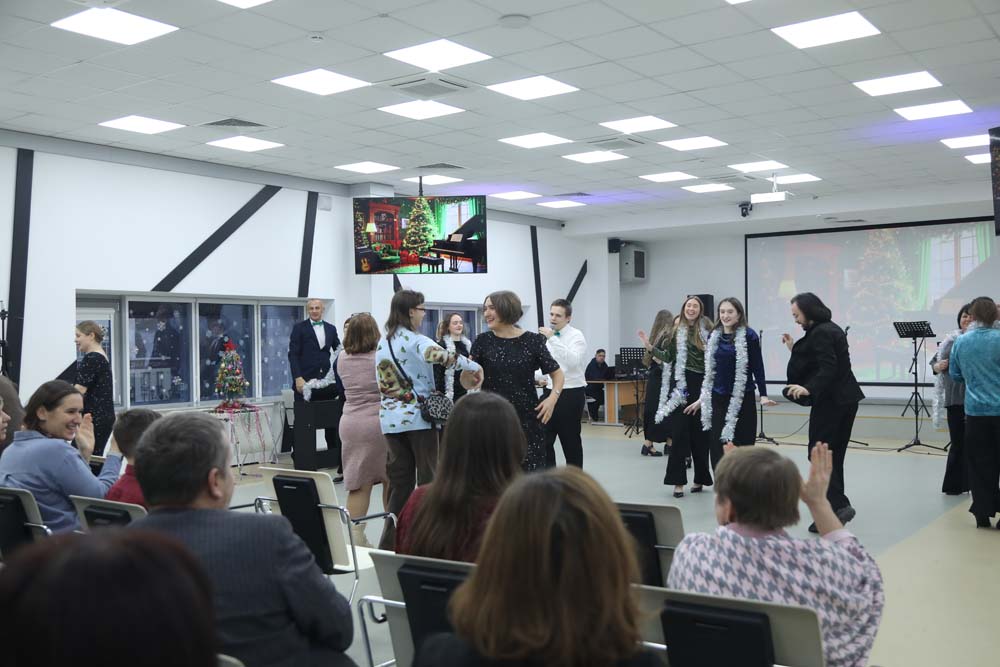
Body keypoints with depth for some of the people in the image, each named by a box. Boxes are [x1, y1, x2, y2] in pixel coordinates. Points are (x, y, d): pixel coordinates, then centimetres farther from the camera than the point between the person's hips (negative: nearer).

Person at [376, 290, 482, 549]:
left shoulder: (382, 343, 14)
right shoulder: (414, 340, -10)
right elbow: (436, 354, -30)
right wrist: (473, 366, -20)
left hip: (391, 419, 7)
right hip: (418, 417, -7)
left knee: (400, 482, 10)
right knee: (429, 479, 3)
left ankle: (390, 541, 11)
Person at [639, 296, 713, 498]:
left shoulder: (707, 331, 1)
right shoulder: (676, 331, 7)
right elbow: (668, 357, 4)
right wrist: (649, 347, -6)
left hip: (701, 386, -1)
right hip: (680, 385, 1)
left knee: (699, 433, 5)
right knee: (679, 432, 0)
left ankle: (699, 478, 18)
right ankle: (678, 481, 4)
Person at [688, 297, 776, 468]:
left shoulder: (749, 335, -7)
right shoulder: (713, 336, 7)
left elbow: (757, 367, -5)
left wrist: (763, 395, -11)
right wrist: (702, 397, 16)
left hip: (742, 398, -4)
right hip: (718, 398, 4)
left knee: (742, 446, 3)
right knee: (717, 446, 0)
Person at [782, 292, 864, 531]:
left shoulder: (820, 333, -15)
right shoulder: (831, 328, 16)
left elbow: (828, 368, -24)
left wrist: (809, 389, -34)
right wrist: (795, 348, 14)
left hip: (831, 401, -10)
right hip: (845, 399, 10)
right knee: (834, 456, 12)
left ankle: (839, 505, -11)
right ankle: (836, 507, 16)